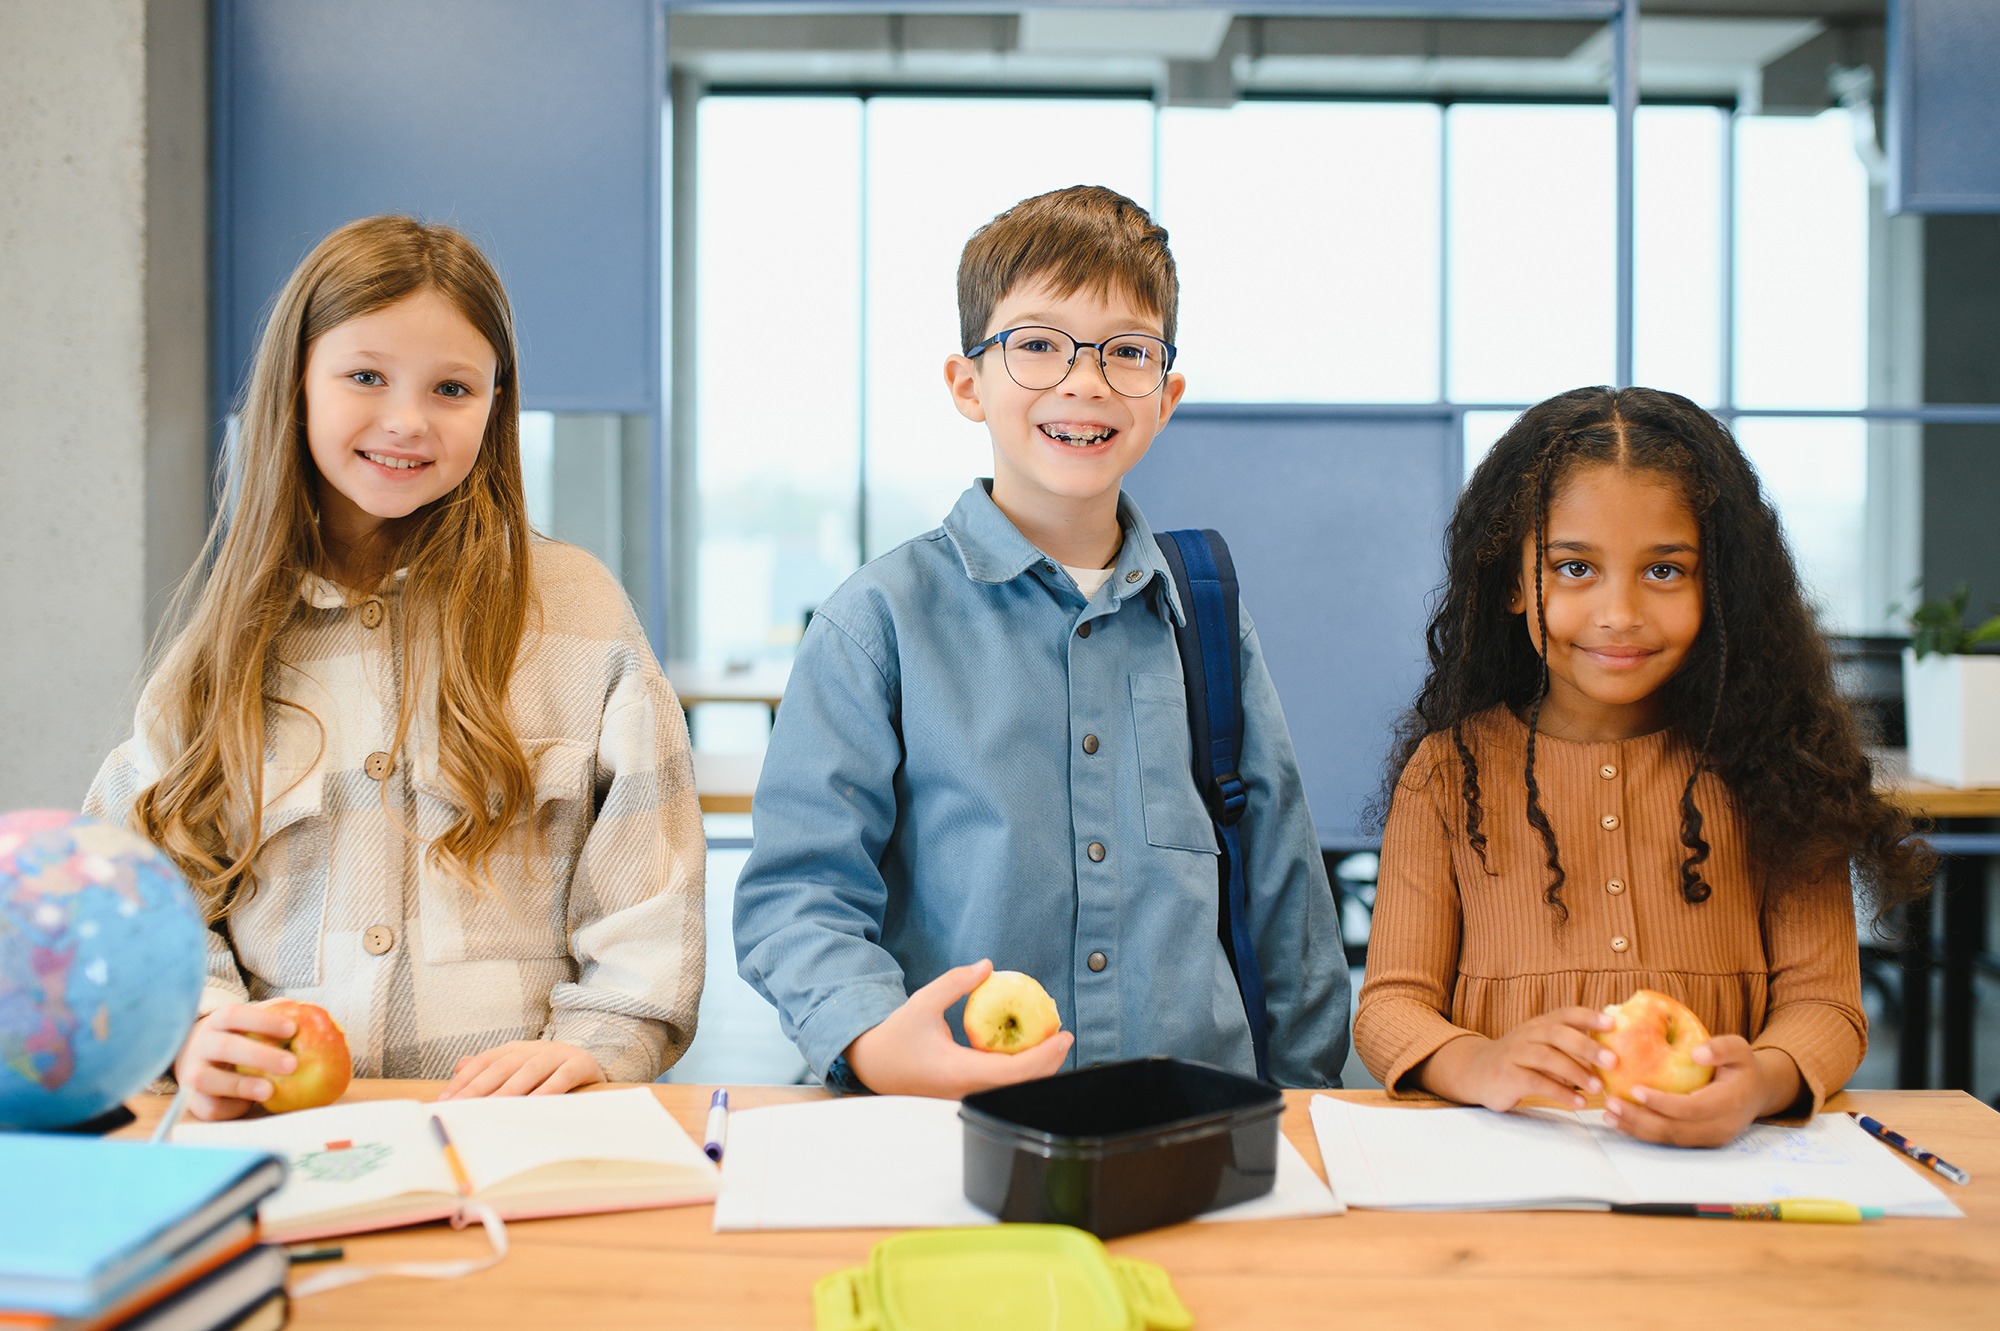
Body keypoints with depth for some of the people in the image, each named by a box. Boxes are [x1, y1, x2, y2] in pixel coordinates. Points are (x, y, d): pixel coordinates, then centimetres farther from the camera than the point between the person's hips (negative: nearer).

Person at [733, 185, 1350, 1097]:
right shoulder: (883, 621, 1)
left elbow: (1286, 895, 19)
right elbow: (798, 896, -2)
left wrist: (1307, 1092, 16)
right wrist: (877, 1042, -20)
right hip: (950, 1128, -3)